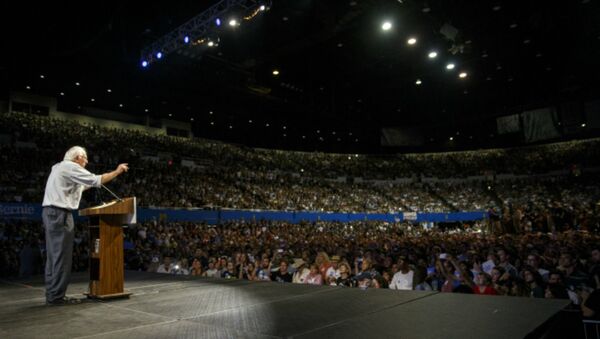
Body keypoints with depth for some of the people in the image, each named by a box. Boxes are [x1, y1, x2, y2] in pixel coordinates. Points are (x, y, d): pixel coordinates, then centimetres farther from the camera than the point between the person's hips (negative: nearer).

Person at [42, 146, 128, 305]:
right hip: (60, 213, -10)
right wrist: (117, 171, -6)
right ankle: (57, 296, -4)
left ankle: (52, 294, 15)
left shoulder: (59, 167, 22)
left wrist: (90, 184, 27)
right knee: (61, 256, -7)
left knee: (54, 255, 11)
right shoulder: (71, 167, -7)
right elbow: (96, 180, -14)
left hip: (50, 212, 10)